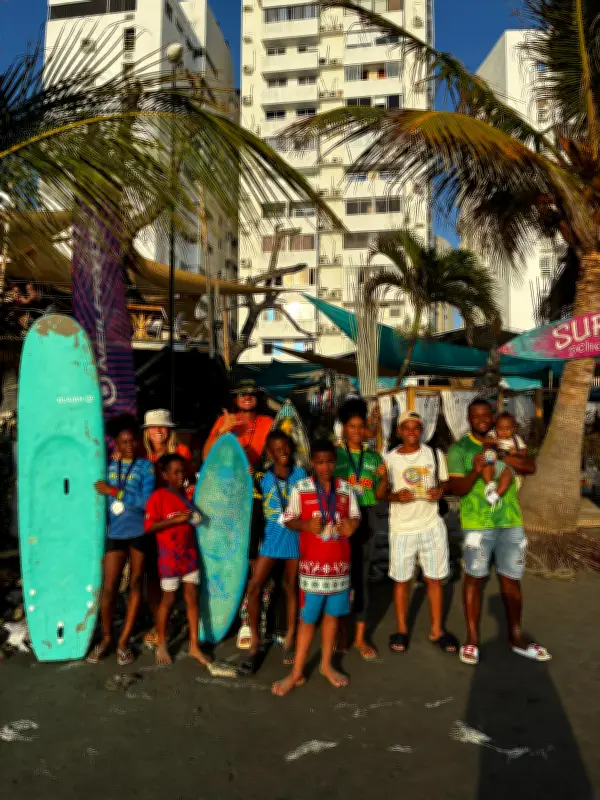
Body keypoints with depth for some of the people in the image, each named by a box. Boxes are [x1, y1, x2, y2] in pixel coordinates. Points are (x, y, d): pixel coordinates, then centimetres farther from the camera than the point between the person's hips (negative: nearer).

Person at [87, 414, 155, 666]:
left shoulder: (145, 466, -2)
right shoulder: (107, 465, 4)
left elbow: (146, 501, -14)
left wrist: (114, 491, -15)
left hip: (140, 533, -1)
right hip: (115, 534, 1)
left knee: (135, 583, 8)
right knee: (109, 587, 2)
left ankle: (124, 640, 22)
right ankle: (106, 637, 25)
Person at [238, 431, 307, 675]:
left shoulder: (301, 475, -2)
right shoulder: (263, 479, -2)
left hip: (297, 536, 0)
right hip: (271, 536, 0)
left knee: (291, 586, 12)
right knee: (254, 587, -5)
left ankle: (290, 640, 27)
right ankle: (255, 644, 10)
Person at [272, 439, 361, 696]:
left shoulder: (345, 489, 3)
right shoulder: (300, 489, -6)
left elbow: (355, 516, 11)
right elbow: (288, 519, -3)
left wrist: (351, 525, -11)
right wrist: (306, 525, -22)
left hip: (340, 561, 3)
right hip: (313, 562, -3)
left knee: (332, 614, 13)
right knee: (307, 618, 3)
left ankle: (326, 665, 30)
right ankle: (297, 673, 15)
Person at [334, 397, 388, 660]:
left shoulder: (374, 457, 6)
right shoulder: (334, 454, -3)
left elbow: (380, 495, 5)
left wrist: (384, 478, -12)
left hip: (364, 519, 3)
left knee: (361, 577, 9)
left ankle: (360, 636, 19)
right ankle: (340, 631, 23)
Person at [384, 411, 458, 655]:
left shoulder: (435, 454, 1)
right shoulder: (389, 459, -4)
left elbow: (445, 482, 11)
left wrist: (441, 491, -11)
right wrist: (395, 496, -18)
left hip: (432, 525, 2)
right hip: (402, 528, -1)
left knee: (434, 579, 10)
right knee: (401, 580, 8)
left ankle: (437, 630, 26)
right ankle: (401, 630, 25)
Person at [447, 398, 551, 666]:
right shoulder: (459, 448, -3)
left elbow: (530, 467, -6)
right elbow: (457, 489, -9)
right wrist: (475, 471, -27)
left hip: (511, 522, 4)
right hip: (477, 524, -3)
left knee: (511, 580, 13)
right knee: (474, 579, 5)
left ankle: (516, 637, 28)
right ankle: (472, 639, 17)